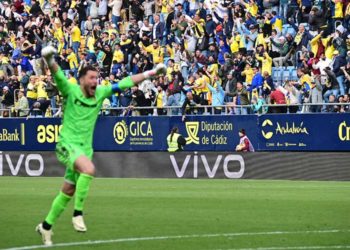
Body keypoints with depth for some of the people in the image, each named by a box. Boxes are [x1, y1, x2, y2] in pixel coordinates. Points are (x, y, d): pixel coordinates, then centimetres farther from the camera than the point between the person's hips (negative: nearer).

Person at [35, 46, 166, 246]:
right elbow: (58, 76, -26)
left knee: (68, 192, 12)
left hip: (85, 148, 6)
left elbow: (124, 83, 9)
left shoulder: (101, 93, 5)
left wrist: (150, 74, 7)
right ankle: (78, 213, -23)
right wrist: (50, 61, -46)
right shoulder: (71, 91, -8)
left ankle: (46, 226, 28)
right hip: (68, 145, -6)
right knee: (89, 169, -34)